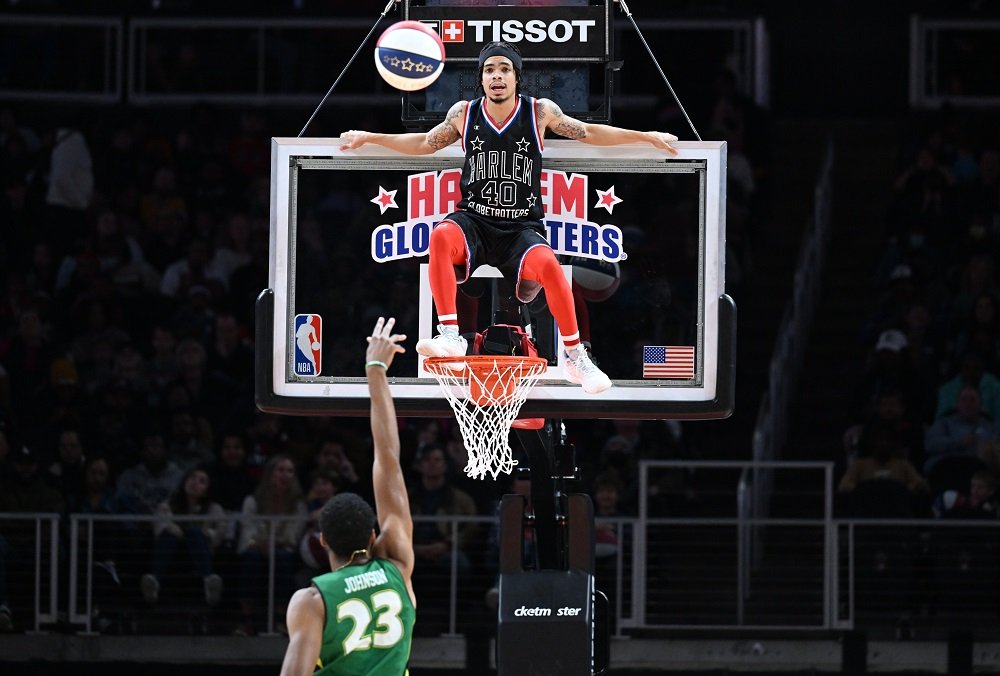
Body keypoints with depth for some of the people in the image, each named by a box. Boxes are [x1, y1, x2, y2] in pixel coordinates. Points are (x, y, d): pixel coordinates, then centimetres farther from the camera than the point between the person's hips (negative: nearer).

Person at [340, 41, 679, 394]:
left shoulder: (540, 112, -3)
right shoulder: (464, 114, 1)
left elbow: (587, 133, 9)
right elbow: (424, 143, 16)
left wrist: (646, 136, 4)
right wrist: (369, 138, 12)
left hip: (522, 225, -1)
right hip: (474, 218, 1)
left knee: (548, 265, -31)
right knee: (441, 237, -33)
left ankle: (576, 358, -14)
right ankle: (450, 336, -32)